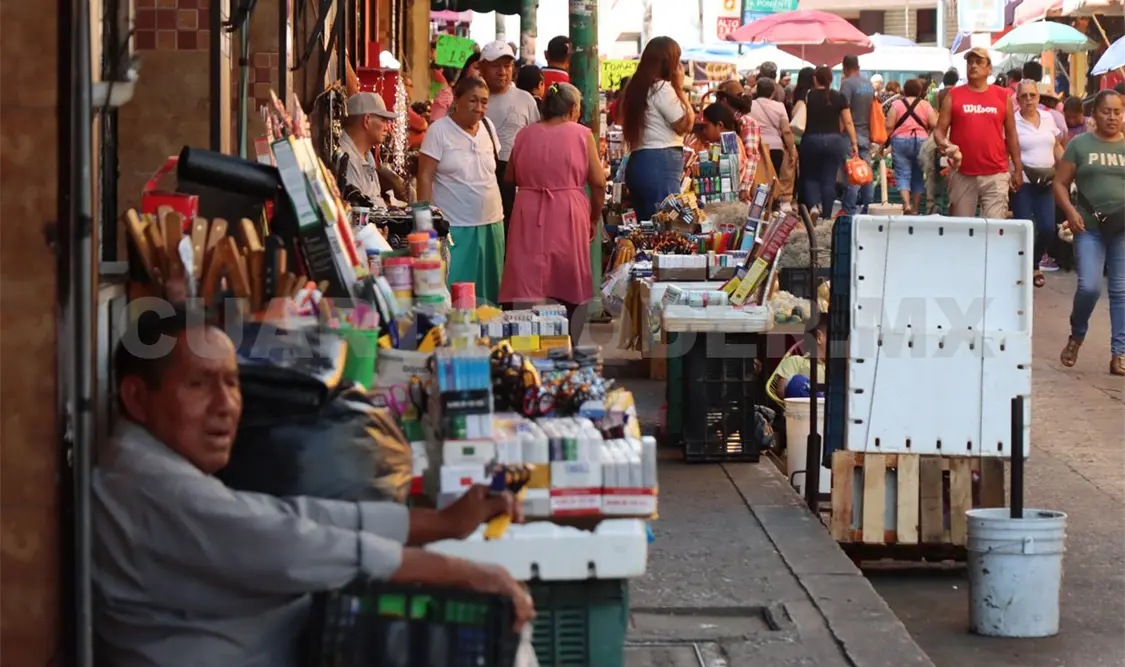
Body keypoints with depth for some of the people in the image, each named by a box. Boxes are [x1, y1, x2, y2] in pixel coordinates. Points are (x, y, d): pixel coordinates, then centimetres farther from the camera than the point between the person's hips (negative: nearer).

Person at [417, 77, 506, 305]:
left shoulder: (488, 126, 8)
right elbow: (425, 178, -8)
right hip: (454, 227, -5)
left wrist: (498, 211, 15)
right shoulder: (439, 130, -7)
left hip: (491, 224, 5)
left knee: (488, 291, 9)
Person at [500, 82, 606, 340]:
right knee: (572, 291, 11)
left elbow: (510, 177, 14)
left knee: (527, 285, 0)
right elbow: (598, 183, -2)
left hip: (528, 216, 2)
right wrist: (594, 220, 11)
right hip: (568, 217, -2)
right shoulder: (581, 135, -1)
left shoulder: (525, 135, 6)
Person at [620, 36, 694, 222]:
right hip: (660, 164, -9)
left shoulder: (637, 87, 17)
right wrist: (680, 88, 0)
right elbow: (685, 125, -7)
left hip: (637, 162, 9)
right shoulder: (662, 88, -10)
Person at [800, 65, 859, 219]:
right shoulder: (839, 97, 2)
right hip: (834, 141, 1)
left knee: (811, 177, 13)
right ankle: (826, 216, 6)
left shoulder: (807, 96, -1)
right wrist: (854, 143, 4)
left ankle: (813, 205, -11)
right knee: (829, 180, 5)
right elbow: (848, 122, 1)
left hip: (811, 140, -1)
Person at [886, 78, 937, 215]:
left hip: (900, 141, -1)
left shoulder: (897, 104, 4)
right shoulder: (925, 105, 6)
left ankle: (906, 204, -21)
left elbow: (889, 126, -3)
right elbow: (934, 124, -3)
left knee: (903, 174, -1)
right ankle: (915, 209, 15)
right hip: (921, 141, 1)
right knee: (918, 176, 11)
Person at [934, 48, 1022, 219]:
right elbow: (939, 130, 4)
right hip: (962, 174, 0)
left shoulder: (1002, 96, 8)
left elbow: (1011, 134, 12)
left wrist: (1018, 169, 11)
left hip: (996, 175, 0)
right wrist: (944, 145, -19)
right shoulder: (953, 96, 5)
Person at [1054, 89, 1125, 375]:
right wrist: (1070, 211, -14)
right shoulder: (1080, 144, 3)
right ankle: (1076, 335, 14)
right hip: (1089, 227, -2)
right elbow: (1060, 183, 4)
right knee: (1089, 286, -13)